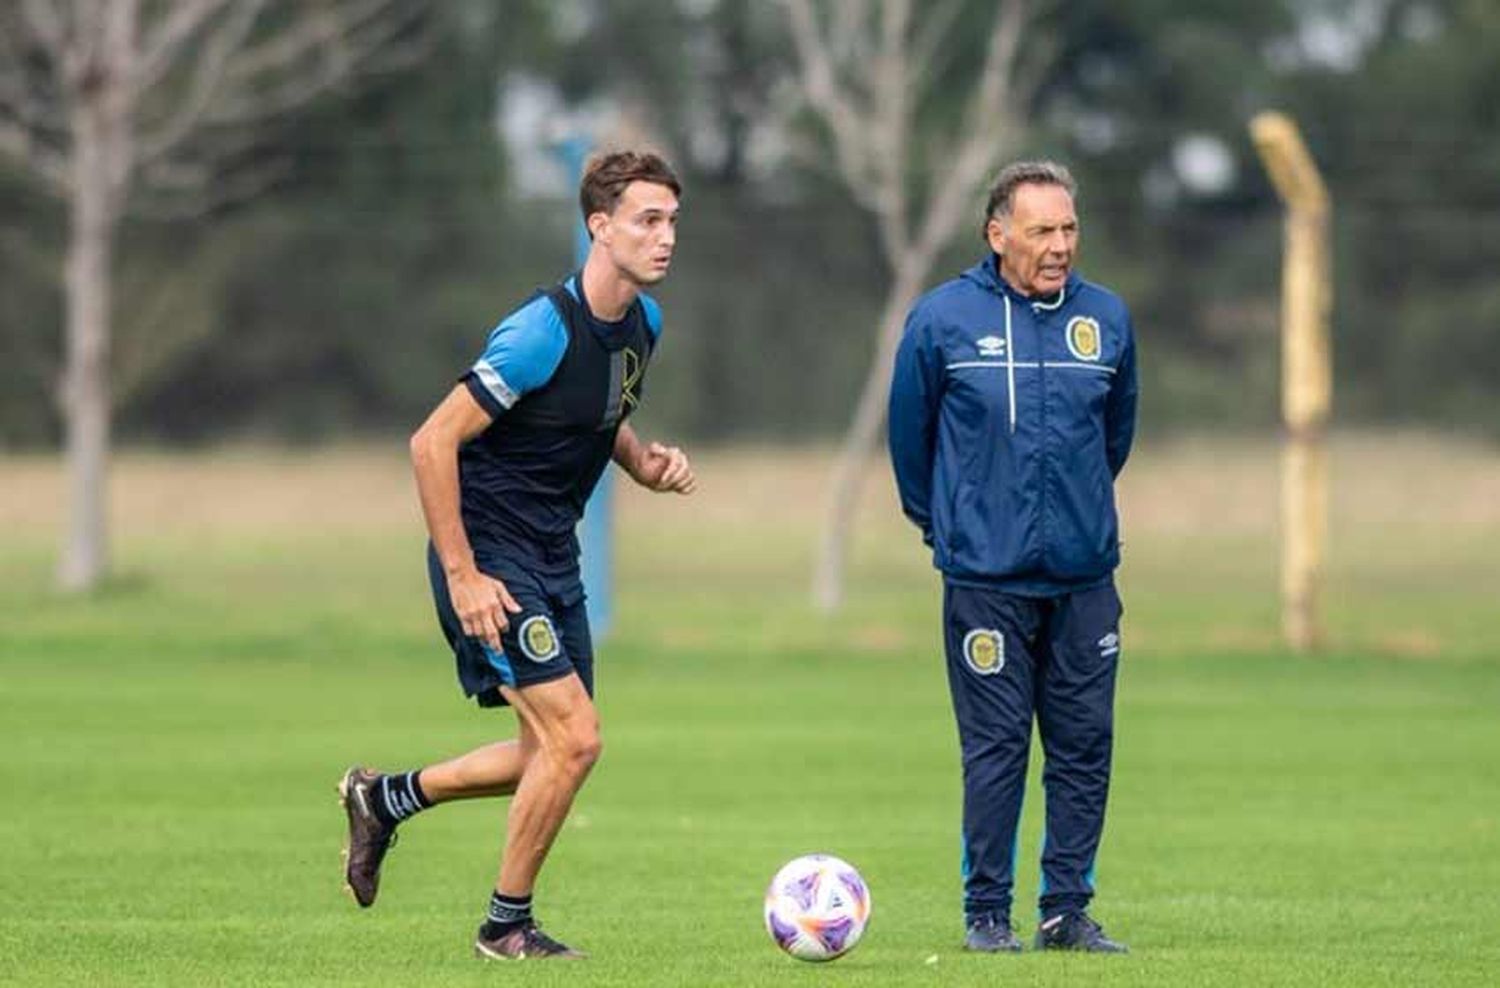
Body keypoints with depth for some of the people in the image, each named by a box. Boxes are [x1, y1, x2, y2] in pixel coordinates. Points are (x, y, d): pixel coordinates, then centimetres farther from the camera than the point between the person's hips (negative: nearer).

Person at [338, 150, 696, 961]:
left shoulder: (642, 322, 3)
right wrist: (462, 577, -22)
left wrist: (644, 463, 2)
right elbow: (432, 442, -22)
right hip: (492, 557, -9)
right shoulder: (543, 332, -23)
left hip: (553, 558, 9)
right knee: (575, 739, -13)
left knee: (553, 753, 12)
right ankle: (507, 925, 4)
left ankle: (384, 799, 31)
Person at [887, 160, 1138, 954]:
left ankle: (1068, 910, 11)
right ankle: (986, 912, 6)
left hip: (1084, 576, 3)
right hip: (985, 580, -3)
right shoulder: (942, 319, -5)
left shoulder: (1106, 319, 4)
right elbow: (909, 433, 8)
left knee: (1085, 747, 3)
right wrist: (941, 522, 16)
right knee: (995, 749, -3)